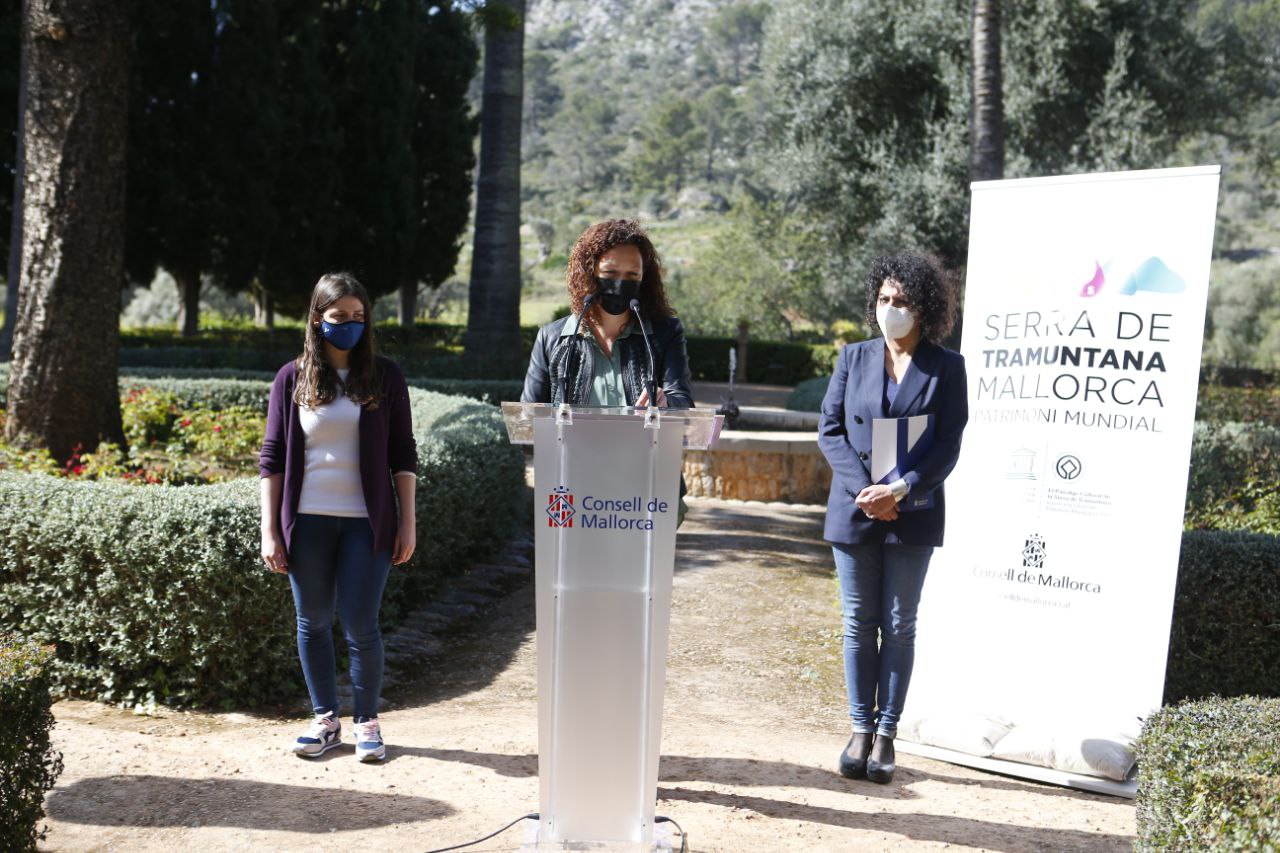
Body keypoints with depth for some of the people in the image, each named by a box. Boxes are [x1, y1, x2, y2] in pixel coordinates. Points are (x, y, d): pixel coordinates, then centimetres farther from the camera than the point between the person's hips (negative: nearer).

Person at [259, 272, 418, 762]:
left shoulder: (384, 377, 3)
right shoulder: (293, 378, 4)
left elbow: (402, 455, 5)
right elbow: (272, 459, 5)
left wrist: (408, 523, 0)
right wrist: (269, 530, 0)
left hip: (366, 521, -1)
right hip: (307, 520, 2)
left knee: (360, 627, -1)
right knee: (313, 624, 9)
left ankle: (367, 721, 18)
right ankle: (325, 720, 24)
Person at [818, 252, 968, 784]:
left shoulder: (946, 367, 1)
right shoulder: (853, 358, 6)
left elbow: (947, 446, -4)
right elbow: (829, 429, 3)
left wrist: (899, 491, -18)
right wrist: (863, 489, -11)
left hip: (913, 514, -2)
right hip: (854, 510, 2)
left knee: (899, 625, 5)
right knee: (858, 623, 7)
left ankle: (886, 733, 15)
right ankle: (860, 731, 17)